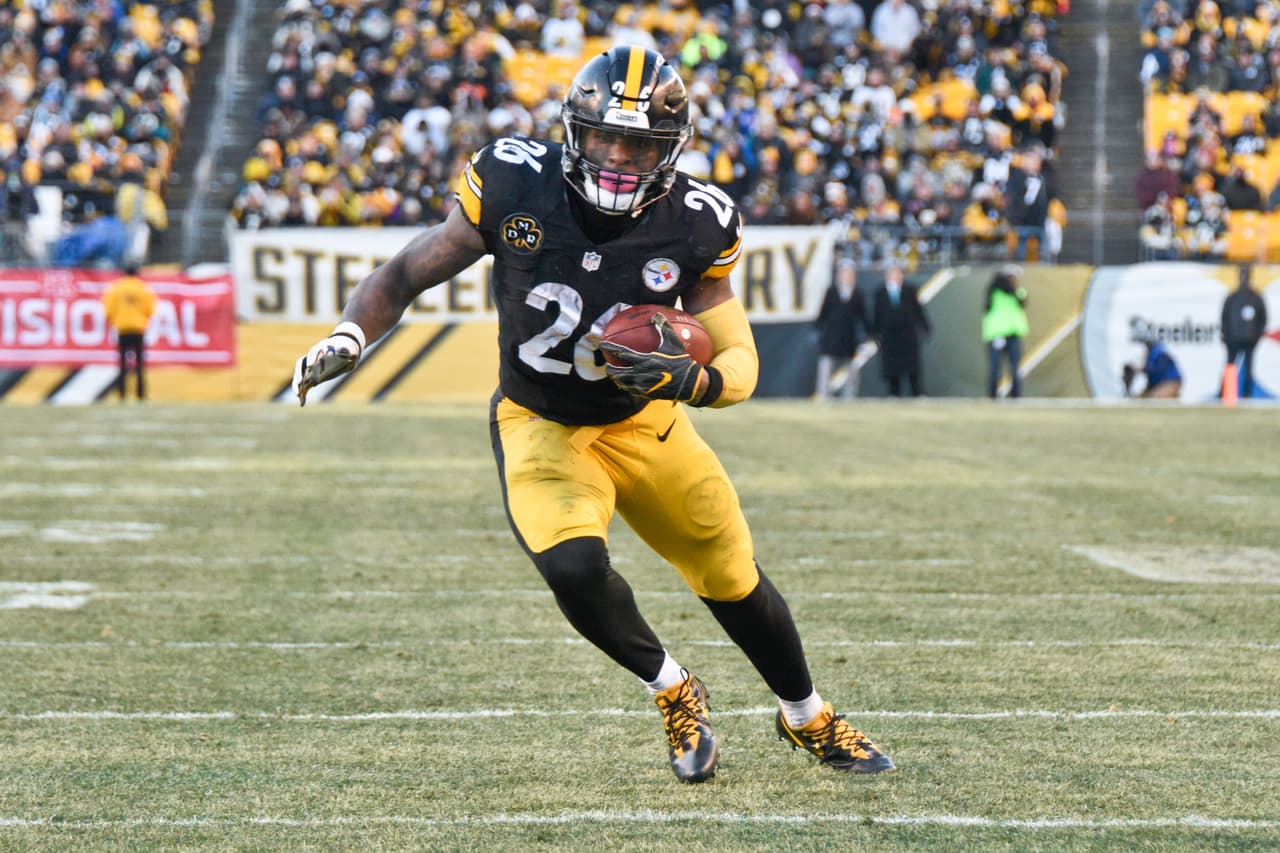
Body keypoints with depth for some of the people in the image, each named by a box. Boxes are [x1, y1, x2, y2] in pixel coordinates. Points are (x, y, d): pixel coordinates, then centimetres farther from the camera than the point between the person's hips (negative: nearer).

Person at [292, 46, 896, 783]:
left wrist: (692, 380, -35)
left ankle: (809, 718, 40)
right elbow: (408, 274, -9)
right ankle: (673, 692, 3)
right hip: (542, 427, -2)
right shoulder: (515, 186, -20)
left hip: (646, 424, 2)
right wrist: (349, 337, -27)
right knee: (575, 568, -27)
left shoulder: (694, 225, -18)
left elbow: (741, 362, -12)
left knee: (733, 578, 11)